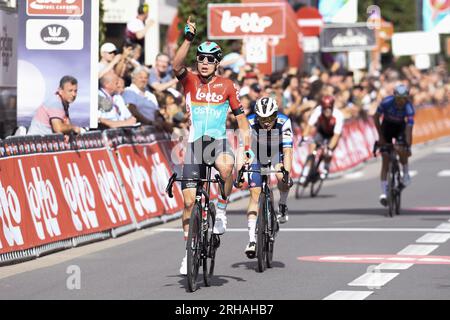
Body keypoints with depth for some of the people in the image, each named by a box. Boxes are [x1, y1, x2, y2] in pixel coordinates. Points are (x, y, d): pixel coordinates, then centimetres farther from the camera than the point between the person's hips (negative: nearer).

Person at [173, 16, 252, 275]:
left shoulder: (227, 86, 0)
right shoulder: (190, 80, 0)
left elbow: (242, 119, 4)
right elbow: (177, 65, -23)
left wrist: (248, 149, -5)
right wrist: (188, 39, -35)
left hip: (219, 142, -1)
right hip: (195, 144, 1)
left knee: (226, 166, -38)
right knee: (189, 200, -1)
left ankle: (222, 209, -14)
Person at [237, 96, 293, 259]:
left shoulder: (284, 122, -31)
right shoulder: (250, 123, -30)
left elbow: (287, 151, -34)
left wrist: (287, 173, -47)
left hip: (277, 154, 0)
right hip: (257, 156, 0)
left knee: (283, 179, -32)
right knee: (255, 194, -12)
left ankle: (282, 207, -1)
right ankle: (252, 239, -12)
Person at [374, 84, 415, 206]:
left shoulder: (409, 108, -31)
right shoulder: (387, 102, -29)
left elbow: (409, 129, -35)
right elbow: (376, 117, -15)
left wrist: (408, 147, -42)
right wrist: (381, 137, -15)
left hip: (400, 127, 0)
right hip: (387, 126, 0)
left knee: (402, 151, -27)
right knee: (386, 158, -7)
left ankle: (406, 173, 4)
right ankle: (383, 192, -7)